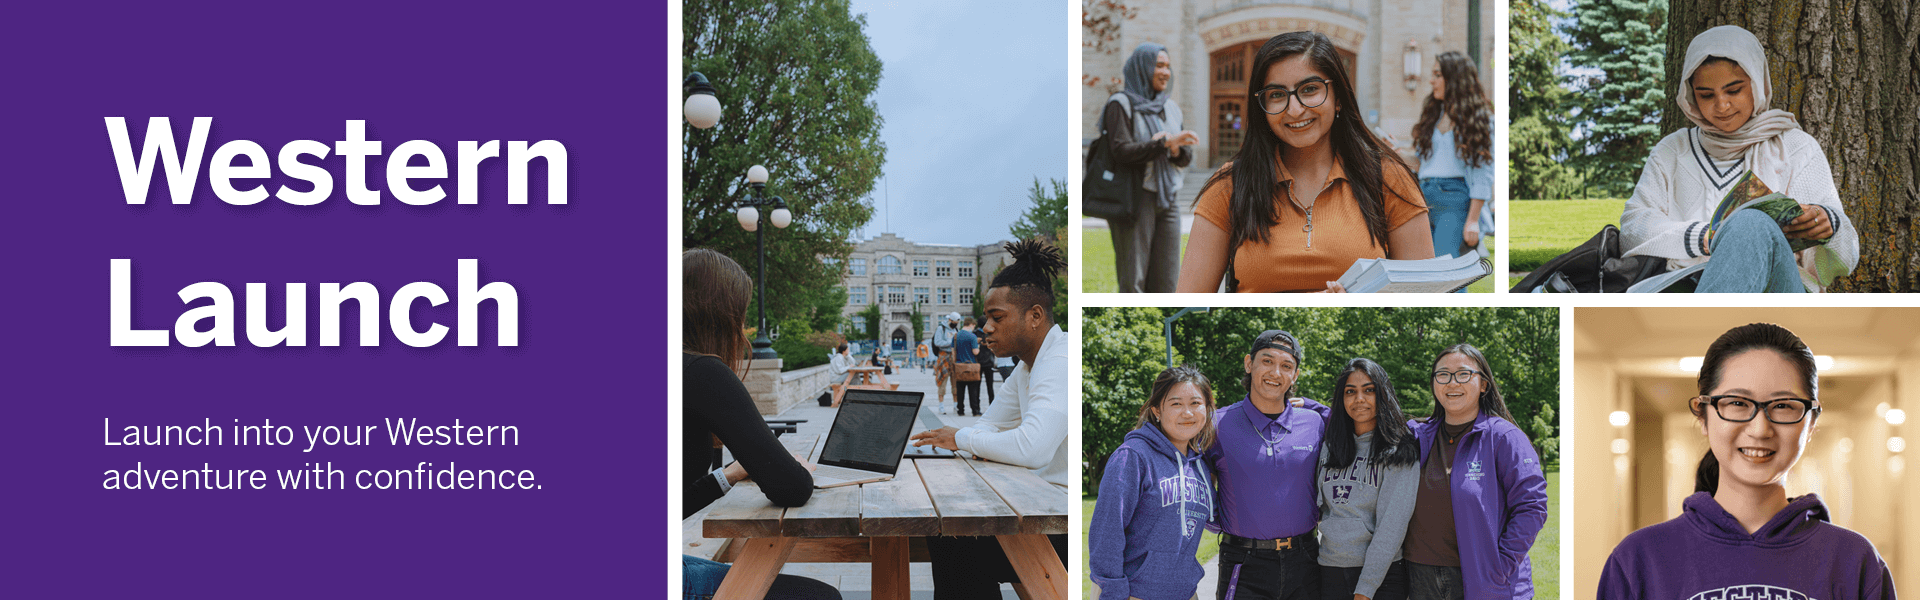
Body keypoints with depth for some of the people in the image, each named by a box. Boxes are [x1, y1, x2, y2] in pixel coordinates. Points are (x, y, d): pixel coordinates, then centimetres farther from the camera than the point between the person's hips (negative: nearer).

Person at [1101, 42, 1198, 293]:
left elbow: (1186, 158, 11)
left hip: (1167, 198, 6)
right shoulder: (1121, 104, -6)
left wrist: (1177, 150, -13)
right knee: (1132, 278, -7)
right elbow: (1122, 151, -18)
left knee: (1166, 278, 3)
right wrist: (1165, 142, -25)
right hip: (1134, 199, -6)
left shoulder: (1169, 107, 14)